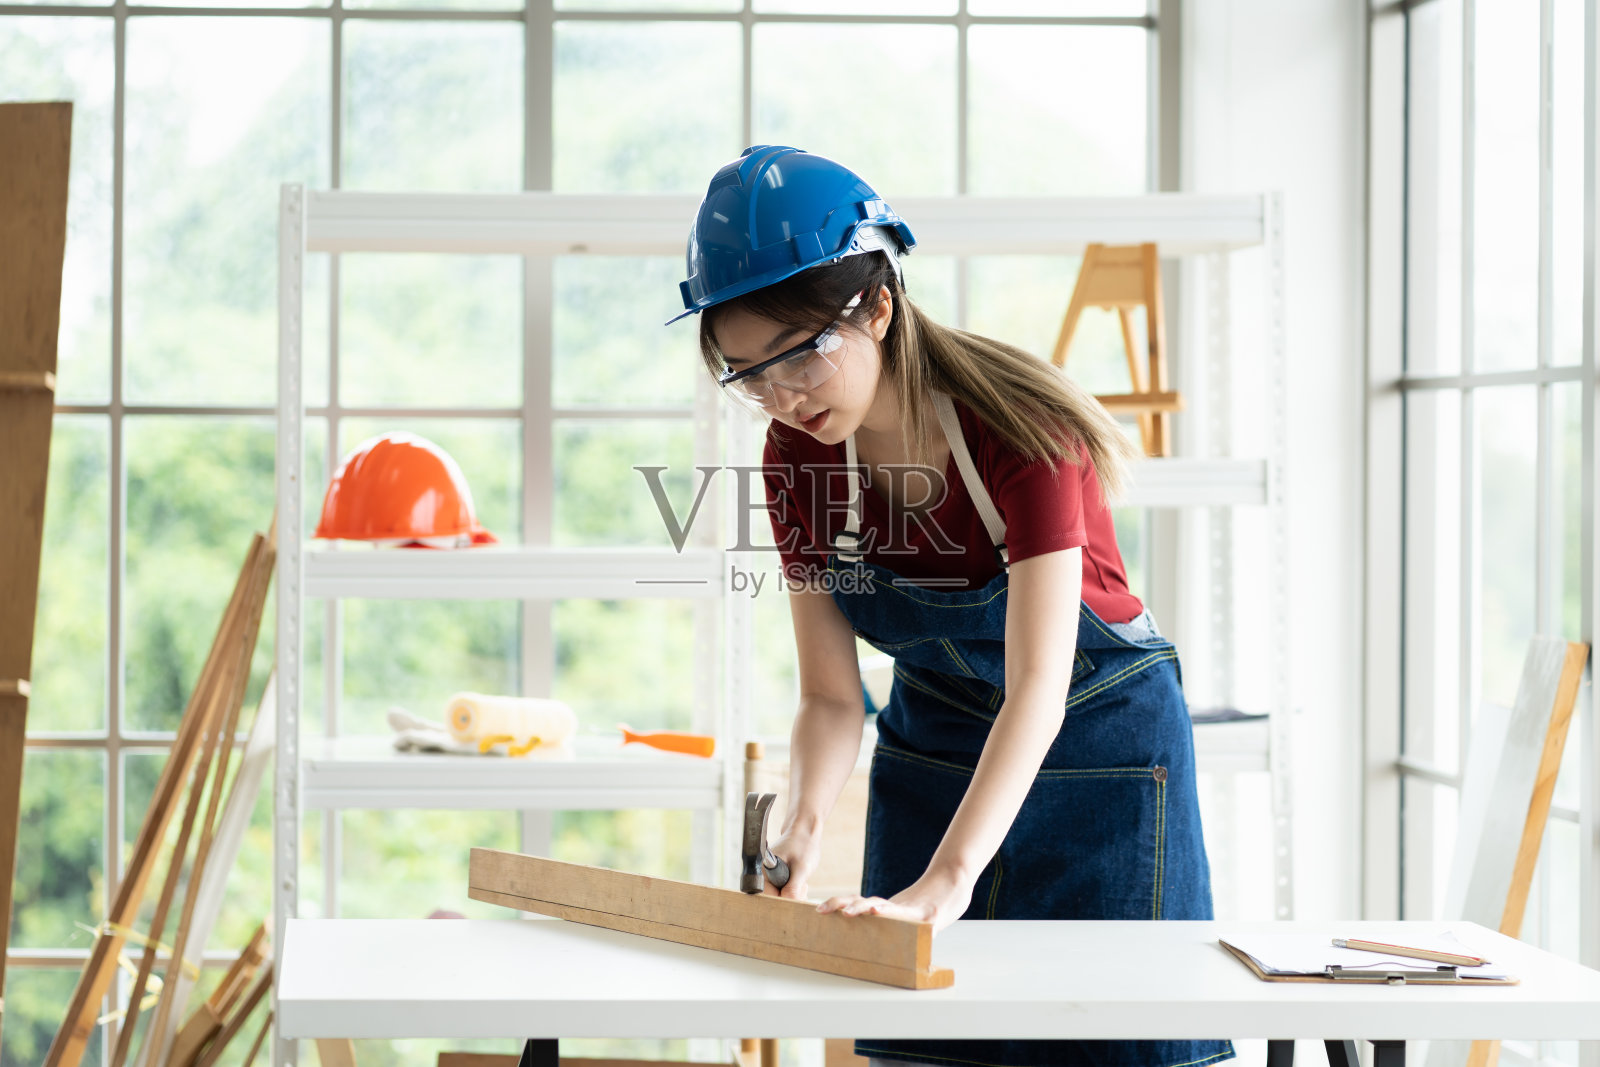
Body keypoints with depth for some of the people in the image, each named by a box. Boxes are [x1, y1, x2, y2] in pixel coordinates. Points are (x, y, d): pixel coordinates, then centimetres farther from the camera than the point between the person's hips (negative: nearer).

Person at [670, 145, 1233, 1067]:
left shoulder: (1016, 428, -27)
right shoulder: (798, 463, -11)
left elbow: (1037, 689, -35)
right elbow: (832, 695, -7)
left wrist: (947, 880, -46)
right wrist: (805, 822, -28)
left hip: (1097, 741, -4)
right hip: (933, 746, 4)